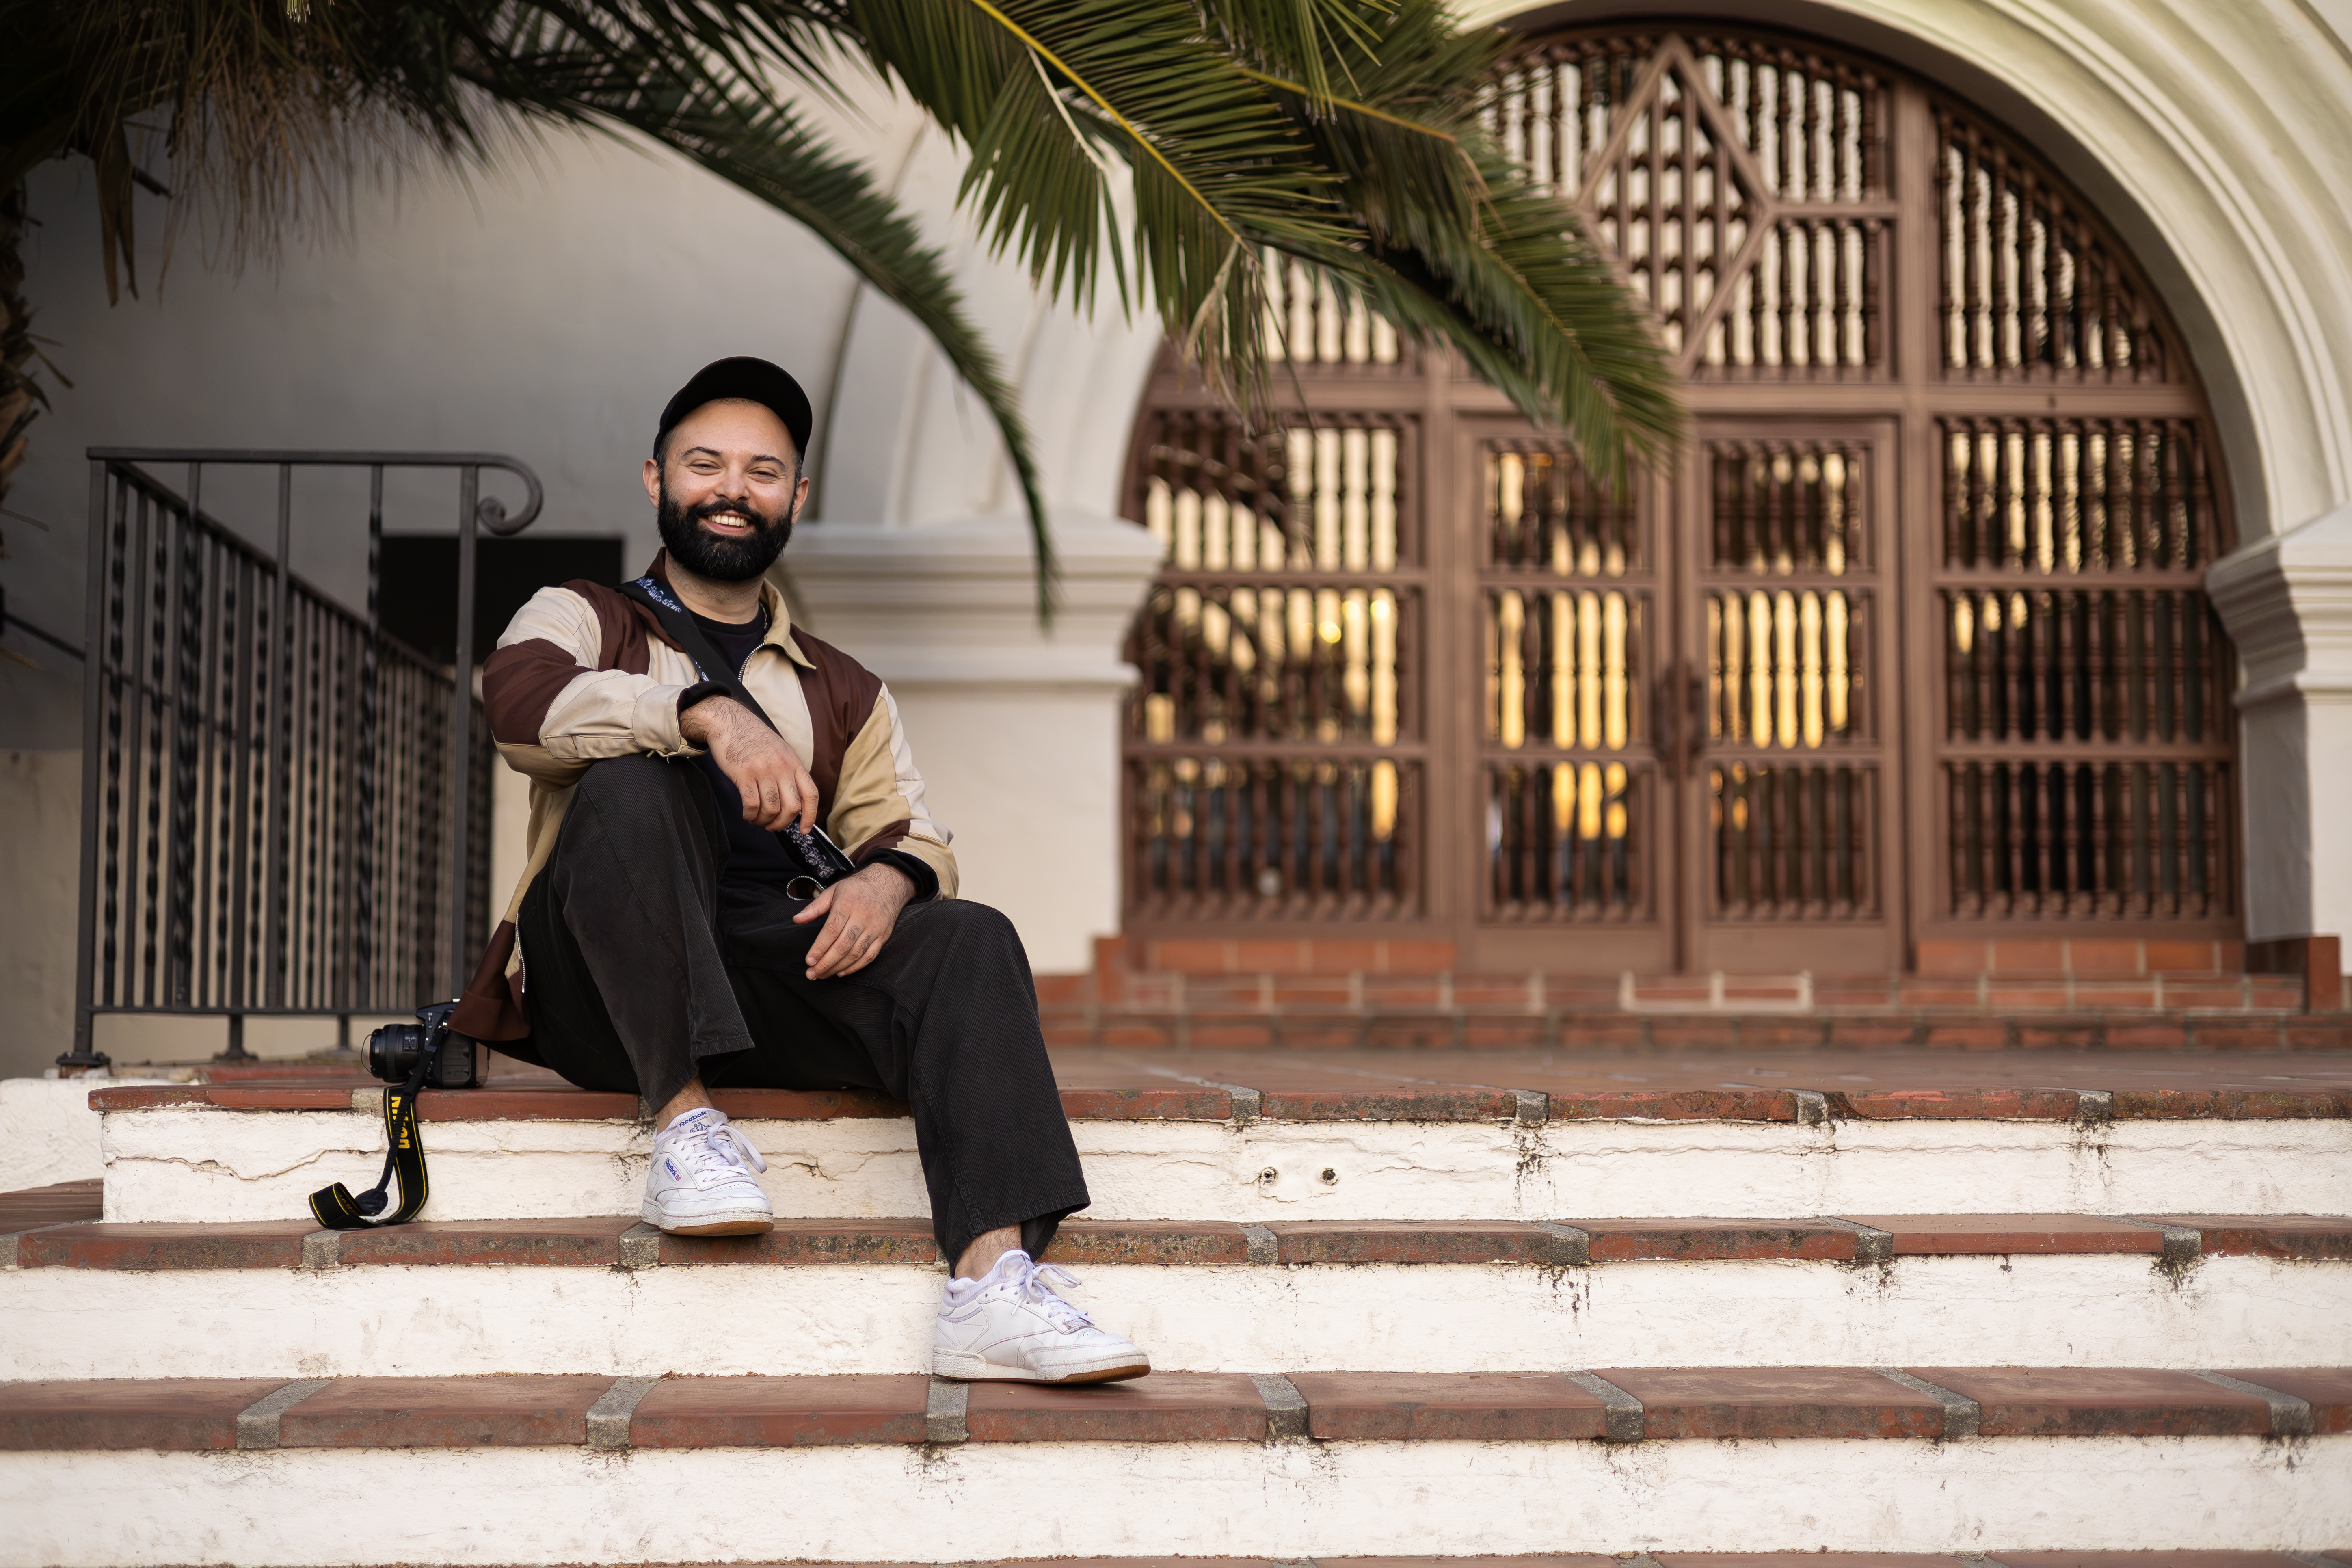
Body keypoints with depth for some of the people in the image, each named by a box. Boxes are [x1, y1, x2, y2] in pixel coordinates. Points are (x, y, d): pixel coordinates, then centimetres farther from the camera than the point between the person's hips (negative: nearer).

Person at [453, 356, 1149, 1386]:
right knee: (632, 784, -30)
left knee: (969, 940, -25)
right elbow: (521, 702, -7)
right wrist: (709, 714, -24)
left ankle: (995, 1280, -41)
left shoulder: (844, 695, 28)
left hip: (777, 973, 3)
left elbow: (912, 835, 14)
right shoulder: (581, 619, 18)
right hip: (607, 993, -2)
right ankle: (684, 1118, -30)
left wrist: (887, 878, -13)